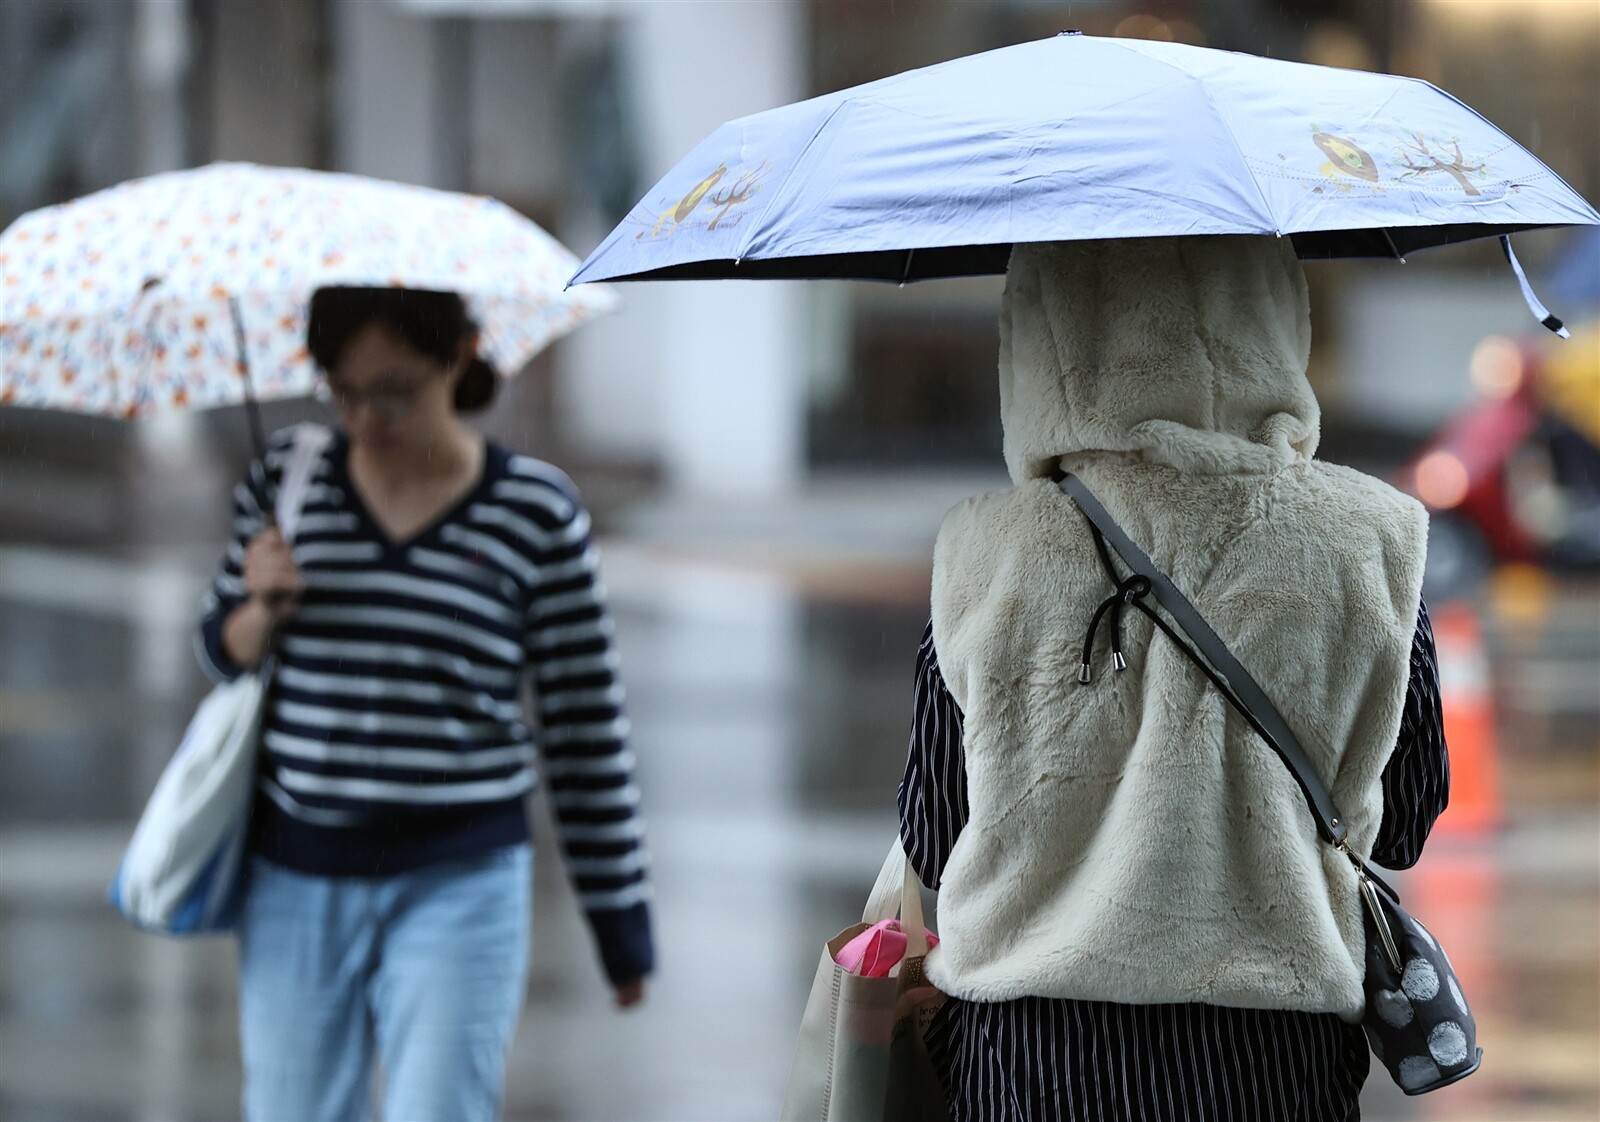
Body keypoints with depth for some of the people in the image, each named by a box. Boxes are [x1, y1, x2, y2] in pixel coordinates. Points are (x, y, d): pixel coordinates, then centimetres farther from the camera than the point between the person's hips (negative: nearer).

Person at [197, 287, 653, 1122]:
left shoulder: (537, 513, -7)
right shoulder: (287, 479, 0)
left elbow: (586, 726, -1)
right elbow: (223, 656, 11)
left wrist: (621, 922, 3)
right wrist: (262, 611, -12)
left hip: (457, 883, -3)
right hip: (295, 875, 3)